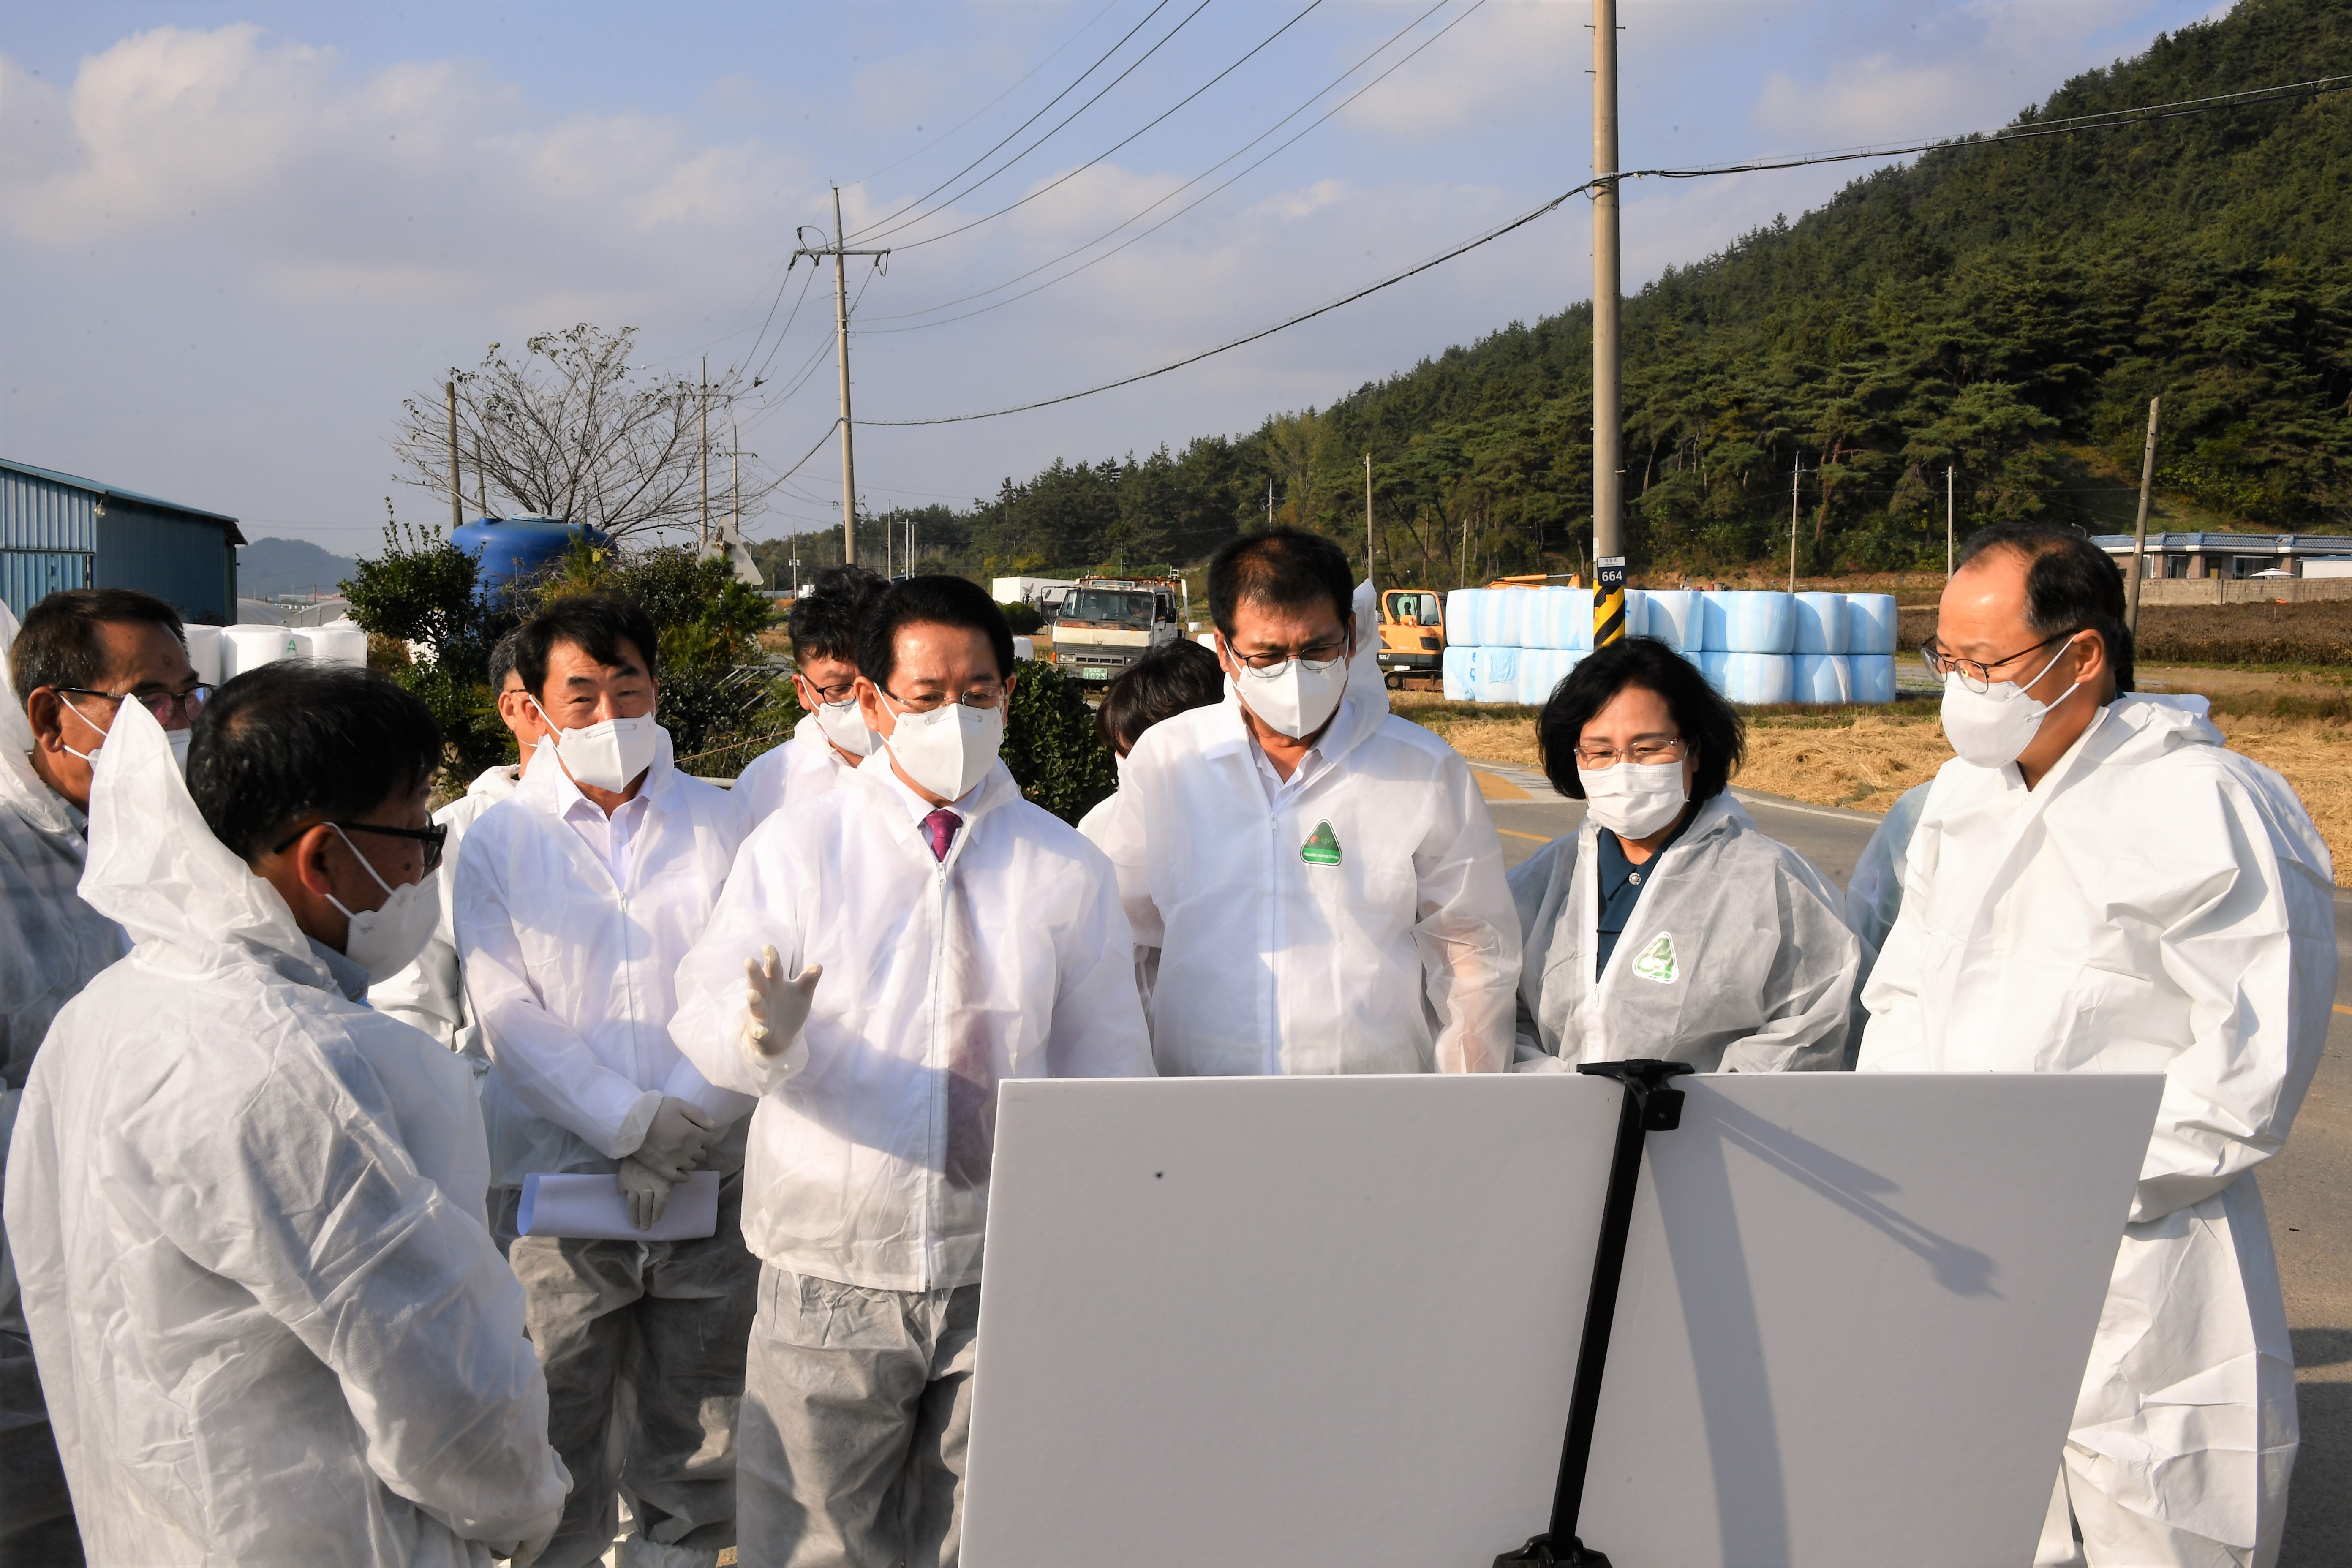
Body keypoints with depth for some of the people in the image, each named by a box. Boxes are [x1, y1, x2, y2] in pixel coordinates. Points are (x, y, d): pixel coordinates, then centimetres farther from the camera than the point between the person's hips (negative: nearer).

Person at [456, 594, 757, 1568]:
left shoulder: (720, 822, 8)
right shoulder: (499, 840, 5)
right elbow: (509, 1013, -4)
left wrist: (683, 1122, -11)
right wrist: (633, 1123, -13)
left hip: (710, 1186, 1)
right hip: (560, 1178, -1)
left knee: (696, 1449, 8)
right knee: (557, 1451, 3)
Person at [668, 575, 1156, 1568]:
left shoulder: (1066, 869, 5)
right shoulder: (797, 848, 0)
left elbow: (1108, 1074, 8)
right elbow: (701, 1017, -7)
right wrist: (764, 1031, -31)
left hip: (1009, 1274, 1)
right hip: (831, 1274, -1)